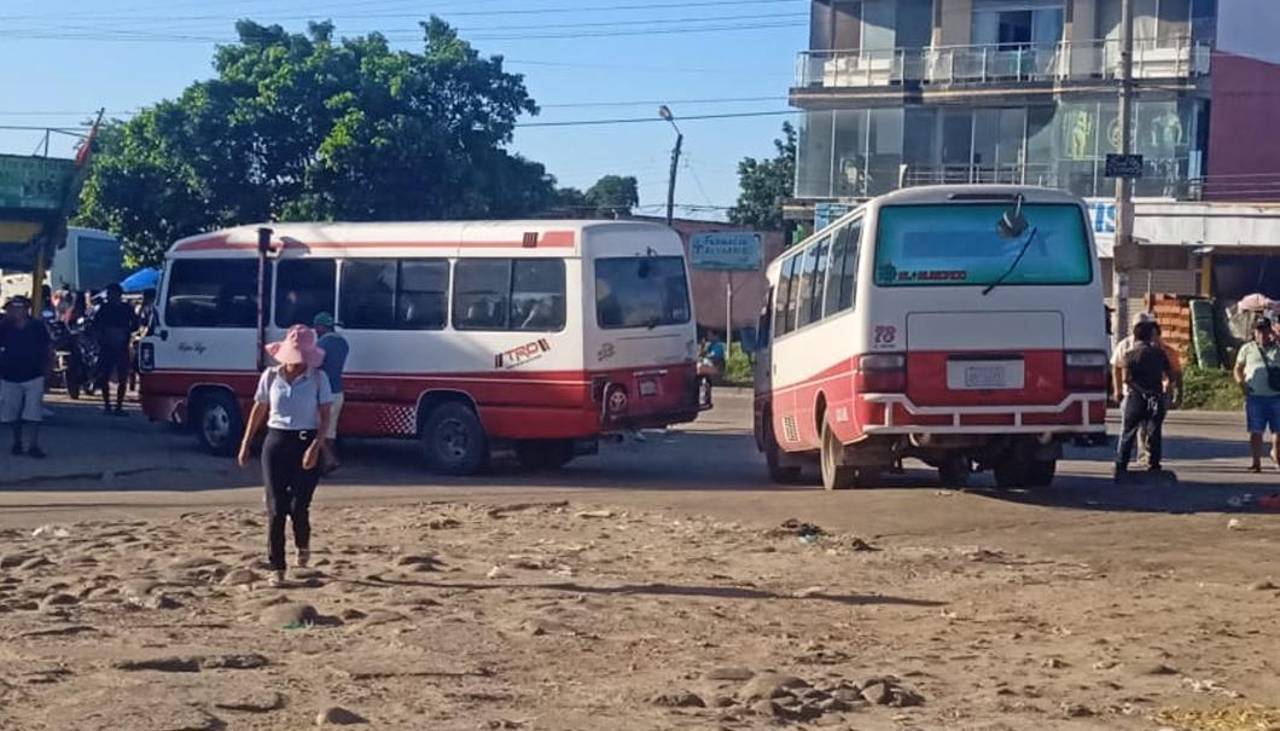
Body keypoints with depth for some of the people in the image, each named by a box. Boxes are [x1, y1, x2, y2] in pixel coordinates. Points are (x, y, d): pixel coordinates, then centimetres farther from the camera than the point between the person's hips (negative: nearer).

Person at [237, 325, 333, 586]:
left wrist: (315, 447, -19)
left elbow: (324, 417, -6)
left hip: (306, 443, -2)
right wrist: (245, 444, 11)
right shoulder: (270, 376, 2)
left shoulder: (318, 379, -4)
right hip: (276, 441, 2)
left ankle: (303, 545, 27)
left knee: (298, 506, -7)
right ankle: (276, 567, 6)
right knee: (276, 508, -2)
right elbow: (258, 411, 12)